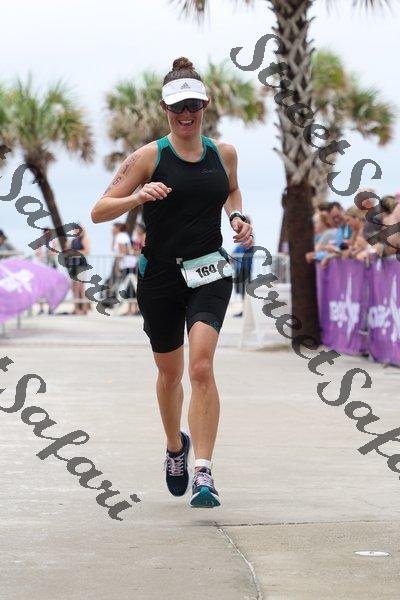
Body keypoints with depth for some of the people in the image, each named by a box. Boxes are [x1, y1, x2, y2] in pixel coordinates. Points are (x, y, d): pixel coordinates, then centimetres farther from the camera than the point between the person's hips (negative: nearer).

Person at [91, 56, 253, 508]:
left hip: (209, 273, 0)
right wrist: (138, 197, -27)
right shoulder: (149, 156, -6)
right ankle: (175, 447, 43)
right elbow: (99, 211, -9)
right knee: (169, 372, 14)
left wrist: (237, 218, 7)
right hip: (160, 275, 0)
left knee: (201, 366, -19)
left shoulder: (224, 153, 4)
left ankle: (203, 472, -19)